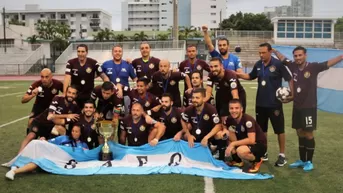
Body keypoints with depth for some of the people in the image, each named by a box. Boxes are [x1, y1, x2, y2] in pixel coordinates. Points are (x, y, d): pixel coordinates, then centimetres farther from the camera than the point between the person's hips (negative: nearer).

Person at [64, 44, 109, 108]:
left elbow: (104, 77, -5)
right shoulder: (71, 63, -7)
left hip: (89, 96, 0)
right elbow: (67, 78, -16)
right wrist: (64, 93, -28)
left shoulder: (93, 63, -7)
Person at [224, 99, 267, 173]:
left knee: (240, 151, -35)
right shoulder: (230, 119, -6)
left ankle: (257, 161, -4)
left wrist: (233, 143, -29)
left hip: (259, 145, -7)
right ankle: (238, 160, 7)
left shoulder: (248, 120, -25)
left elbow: (251, 140, -33)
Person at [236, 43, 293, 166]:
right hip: (260, 103, 5)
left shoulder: (278, 64, -12)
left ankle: (282, 155, 17)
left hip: (274, 103, -5)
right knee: (262, 129, 14)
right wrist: (237, 75, 2)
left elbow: (289, 79, -8)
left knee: (279, 129, 4)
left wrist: (292, 94, -17)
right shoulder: (258, 65, 3)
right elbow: (251, 77, 17)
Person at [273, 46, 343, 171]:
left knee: (308, 134, 3)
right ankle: (302, 160, 27)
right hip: (297, 107, 5)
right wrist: (273, 50, 21)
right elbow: (282, 58, 16)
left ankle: (309, 162, 17)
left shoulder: (313, 67, -13)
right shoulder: (293, 66, 0)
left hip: (309, 107, -5)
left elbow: (329, 63, -24)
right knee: (300, 133, 14)